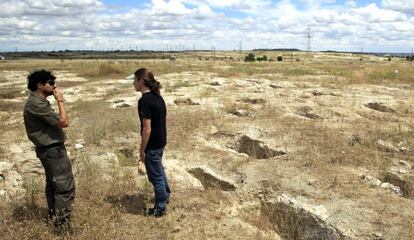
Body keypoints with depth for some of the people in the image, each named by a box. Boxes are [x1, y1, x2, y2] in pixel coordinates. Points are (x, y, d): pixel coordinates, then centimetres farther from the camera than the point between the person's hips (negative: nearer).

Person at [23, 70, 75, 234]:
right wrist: (60, 100, -14)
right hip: (52, 150, -11)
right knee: (65, 186, -8)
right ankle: (62, 224, -2)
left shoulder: (37, 101, 12)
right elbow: (64, 122, -21)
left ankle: (54, 216, 32)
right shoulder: (37, 104, -21)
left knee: (53, 184, 19)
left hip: (48, 149, 11)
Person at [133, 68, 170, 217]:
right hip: (161, 141, 9)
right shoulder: (158, 97, 4)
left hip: (152, 145, -9)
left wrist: (142, 150, -15)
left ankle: (160, 208, 22)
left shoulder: (145, 100, -23)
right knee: (159, 170, 28)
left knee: (155, 176, 7)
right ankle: (165, 196, 47)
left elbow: (147, 129, -24)